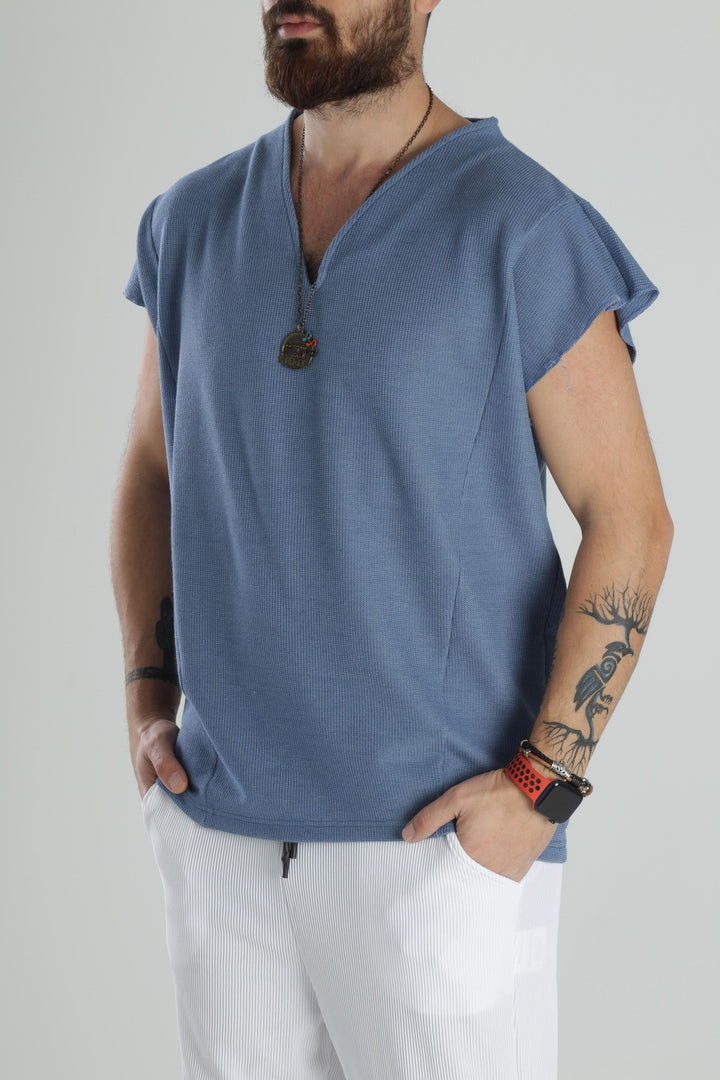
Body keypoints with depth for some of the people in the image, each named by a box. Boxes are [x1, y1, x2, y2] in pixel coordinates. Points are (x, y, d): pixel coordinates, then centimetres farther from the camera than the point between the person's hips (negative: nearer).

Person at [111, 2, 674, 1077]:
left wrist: (543, 785, -14)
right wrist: (149, 702, 6)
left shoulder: (525, 228, -10)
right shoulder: (194, 221, 6)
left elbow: (630, 521, -8)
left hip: (447, 837, -5)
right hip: (224, 826, 5)